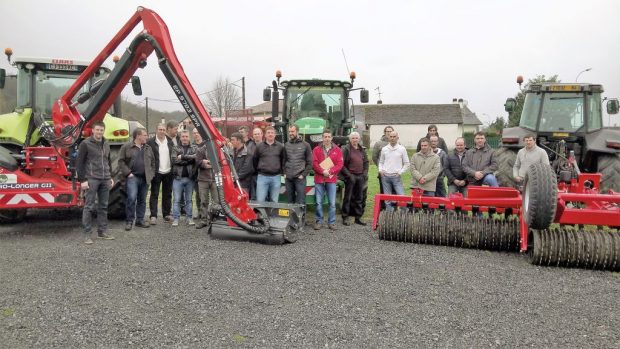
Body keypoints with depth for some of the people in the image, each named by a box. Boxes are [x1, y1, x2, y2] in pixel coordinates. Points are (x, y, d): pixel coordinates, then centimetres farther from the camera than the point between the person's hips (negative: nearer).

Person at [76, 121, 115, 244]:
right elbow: (79, 163, -7)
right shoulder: (86, 144, -5)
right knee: (89, 207, -4)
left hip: (105, 180, 6)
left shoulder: (106, 145, 14)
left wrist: (111, 177, 17)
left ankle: (102, 232, 17)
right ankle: (87, 234, 1)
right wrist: (82, 180, -12)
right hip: (91, 180, -6)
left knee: (103, 206, 9)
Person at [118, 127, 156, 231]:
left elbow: (152, 162, 20)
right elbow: (121, 161, -4)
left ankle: (140, 220, 19)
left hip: (145, 178, 5)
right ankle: (129, 221, -4)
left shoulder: (148, 148, 14)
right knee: (132, 198, -15)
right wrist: (128, 173, -10)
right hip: (132, 177, -5)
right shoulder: (126, 147, -1)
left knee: (142, 200, 9)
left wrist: (151, 174, 9)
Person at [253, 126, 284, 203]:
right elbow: (255, 160, 10)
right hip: (262, 177, -1)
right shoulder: (259, 146, 3)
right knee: (260, 200, -4)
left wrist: (281, 171, 9)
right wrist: (258, 170, 10)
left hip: (276, 177, 1)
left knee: (274, 201, 8)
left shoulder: (280, 146, 6)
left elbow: (283, 160, 12)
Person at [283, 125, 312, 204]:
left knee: (300, 202, -4)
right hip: (288, 178, 4)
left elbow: (309, 162, -1)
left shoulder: (305, 145, 0)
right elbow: (284, 160, 14)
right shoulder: (286, 145, 10)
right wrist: (284, 173, 4)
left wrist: (303, 174, -8)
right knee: (290, 201, 11)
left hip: (299, 178, -3)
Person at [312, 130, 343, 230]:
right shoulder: (316, 149, 6)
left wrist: (330, 171, -13)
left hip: (331, 180, 0)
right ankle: (319, 221, 13)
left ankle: (331, 222, 10)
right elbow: (314, 163, -2)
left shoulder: (337, 150, 7)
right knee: (319, 202, 3)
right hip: (319, 179, 0)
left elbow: (340, 164, 0)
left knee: (332, 203, 1)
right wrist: (323, 171, -15)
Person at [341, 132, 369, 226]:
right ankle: (345, 218, 5)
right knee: (348, 198, -2)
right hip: (350, 176, -6)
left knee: (359, 198, 10)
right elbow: (341, 164, -11)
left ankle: (358, 217, 18)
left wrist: (365, 173, 5)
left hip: (360, 176, 6)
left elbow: (366, 162, 20)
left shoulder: (362, 149, 13)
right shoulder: (346, 149, -6)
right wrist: (348, 175, -16)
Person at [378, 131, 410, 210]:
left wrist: (400, 172, -6)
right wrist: (380, 170, 1)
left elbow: (406, 163, 5)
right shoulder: (384, 149, 7)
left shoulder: (402, 149, 1)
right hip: (385, 176, 2)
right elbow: (381, 162, 17)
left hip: (396, 177, -2)